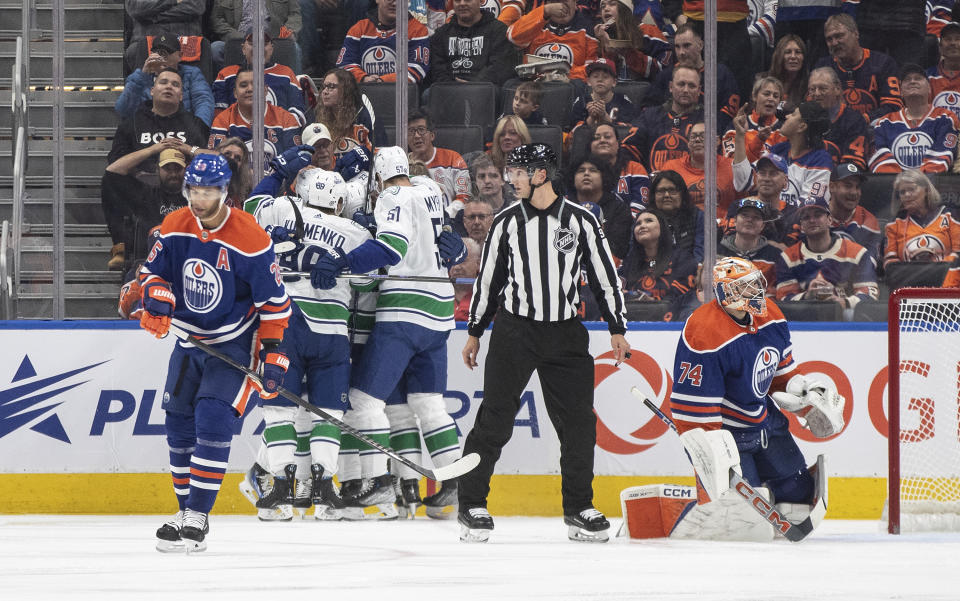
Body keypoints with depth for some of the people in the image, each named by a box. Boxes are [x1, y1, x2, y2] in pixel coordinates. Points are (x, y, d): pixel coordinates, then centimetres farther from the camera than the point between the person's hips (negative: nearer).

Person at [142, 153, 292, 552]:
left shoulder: (250, 239, -21)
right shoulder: (174, 227, -5)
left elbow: (273, 300, -15)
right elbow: (153, 269, 8)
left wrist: (272, 354, -18)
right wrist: (156, 296, -15)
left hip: (234, 343, -6)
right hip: (190, 338, 6)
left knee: (213, 422, -18)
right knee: (179, 424, 10)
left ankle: (196, 519, -18)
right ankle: (187, 509, 25)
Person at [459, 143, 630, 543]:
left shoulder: (580, 221, 0)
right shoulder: (506, 222, 3)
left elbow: (604, 277, 6)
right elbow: (488, 279, 10)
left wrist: (617, 329, 5)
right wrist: (474, 333, 11)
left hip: (565, 333, 1)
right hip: (514, 330, 0)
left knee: (578, 422, 1)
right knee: (495, 419, -6)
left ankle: (579, 509, 14)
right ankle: (472, 506, 0)